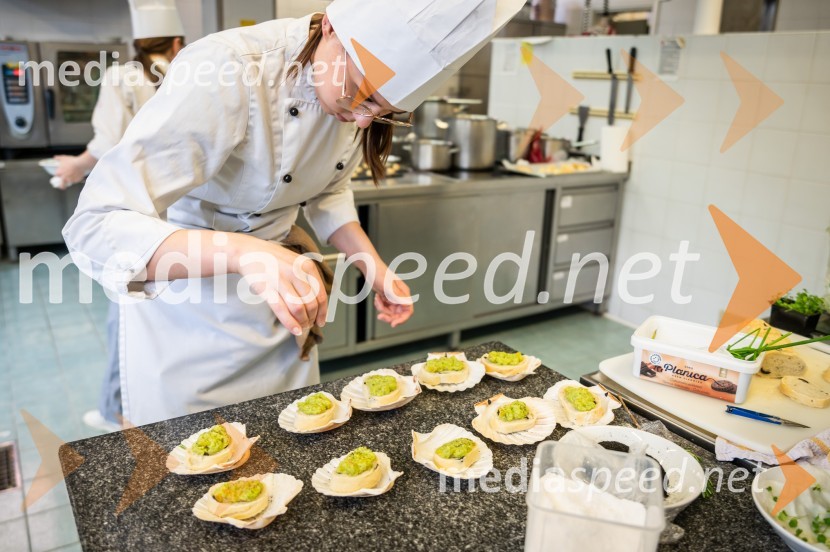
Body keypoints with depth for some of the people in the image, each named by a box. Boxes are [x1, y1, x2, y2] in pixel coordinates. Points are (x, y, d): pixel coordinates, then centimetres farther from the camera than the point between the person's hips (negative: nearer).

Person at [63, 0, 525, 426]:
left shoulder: (364, 91, -10)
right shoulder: (225, 73, -31)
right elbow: (95, 226, -34)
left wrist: (375, 269, -6)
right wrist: (242, 253, -48)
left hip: (273, 295, 6)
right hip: (182, 297, -5)